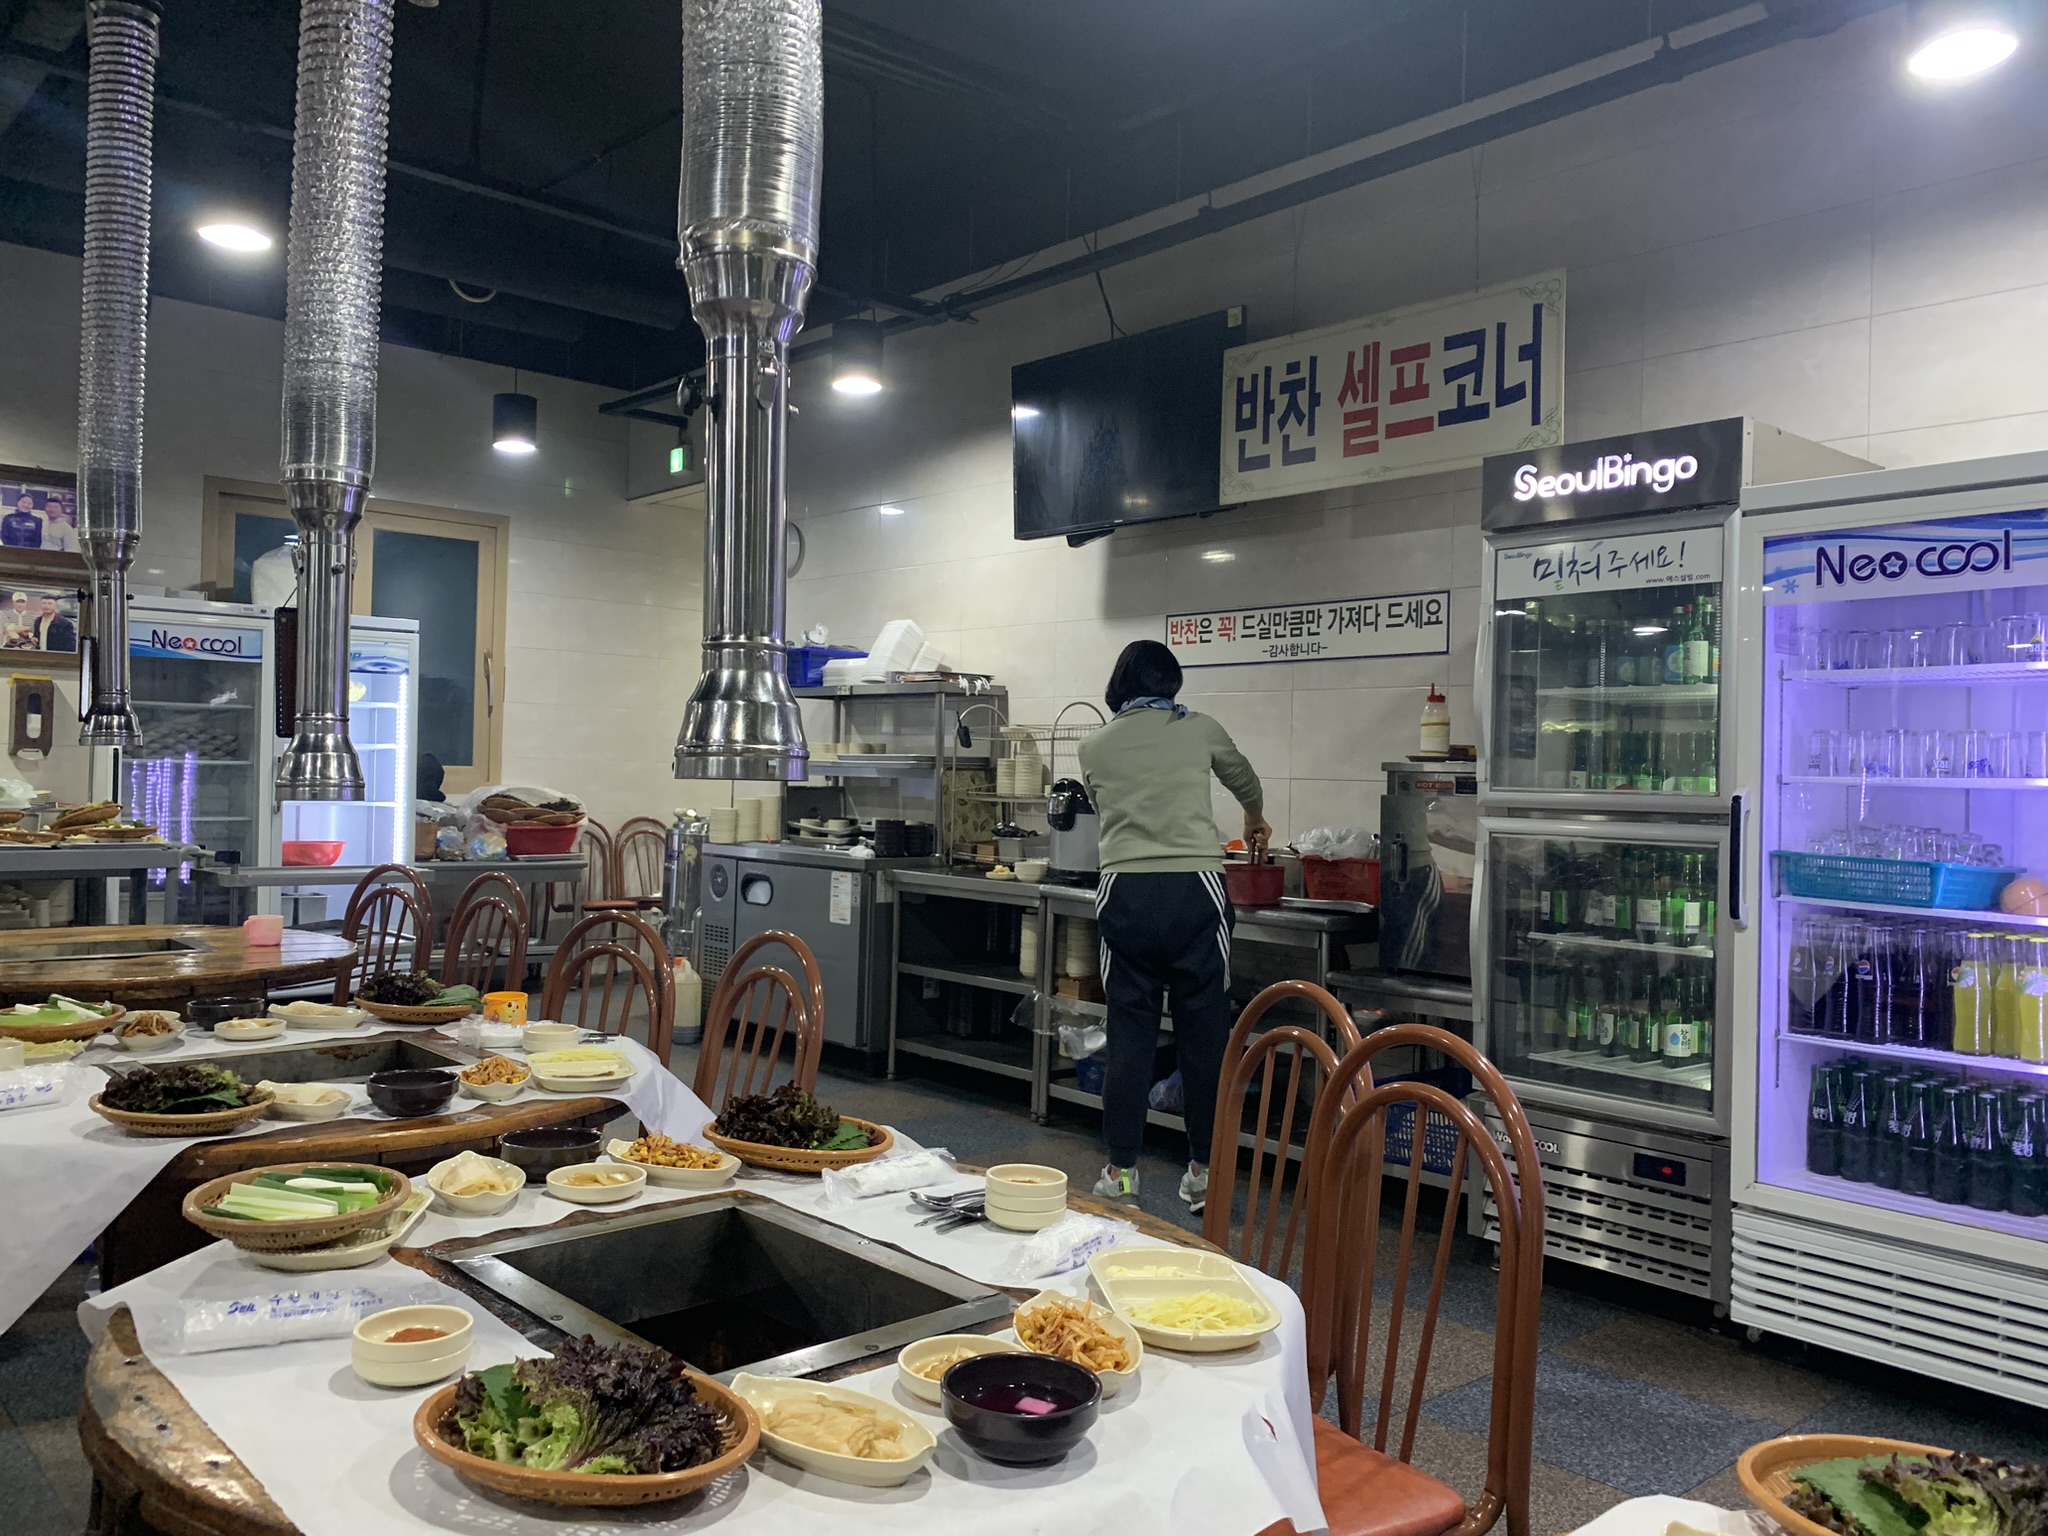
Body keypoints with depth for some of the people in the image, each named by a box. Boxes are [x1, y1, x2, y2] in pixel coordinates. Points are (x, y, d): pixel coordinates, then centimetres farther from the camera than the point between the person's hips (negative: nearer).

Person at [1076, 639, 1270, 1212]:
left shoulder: (1094, 747, 9)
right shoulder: (1198, 730, 7)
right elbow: (1248, 785, 25)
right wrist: (1255, 821, 47)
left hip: (1126, 892, 1)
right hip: (1195, 890, -1)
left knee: (1130, 1033, 8)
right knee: (1204, 1031, 7)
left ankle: (1121, 1170, 13)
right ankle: (1202, 1171, 13)